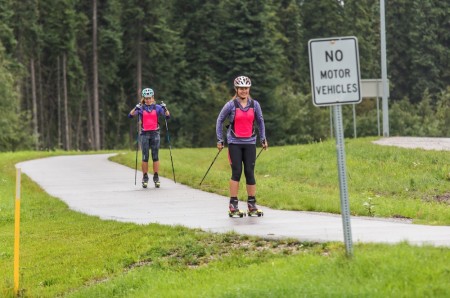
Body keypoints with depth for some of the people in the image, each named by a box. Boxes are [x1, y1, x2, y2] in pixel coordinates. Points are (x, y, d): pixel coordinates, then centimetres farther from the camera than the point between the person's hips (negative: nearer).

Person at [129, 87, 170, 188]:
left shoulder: (157, 107, 4)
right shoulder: (141, 108, 1)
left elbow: (167, 116, -5)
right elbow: (130, 115, -13)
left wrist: (165, 109, -24)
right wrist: (136, 108, -31)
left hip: (155, 133, 1)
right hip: (144, 134, -1)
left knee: (155, 156, 1)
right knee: (145, 157, -1)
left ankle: (156, 177, 6)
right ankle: (145, 178, 4)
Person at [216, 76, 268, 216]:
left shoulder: (254, 104, 5)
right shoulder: (231, 105, -3)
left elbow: (260, 121, 18)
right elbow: (219, 120, 6)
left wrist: (263, 139, 14)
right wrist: (219, 140, 3)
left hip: (250, 142, 2)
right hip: (234, 142, -2)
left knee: (250, 172, 1)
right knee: (236, 172, -7)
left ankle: (252, 204, 7)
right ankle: (233, 204, -4)